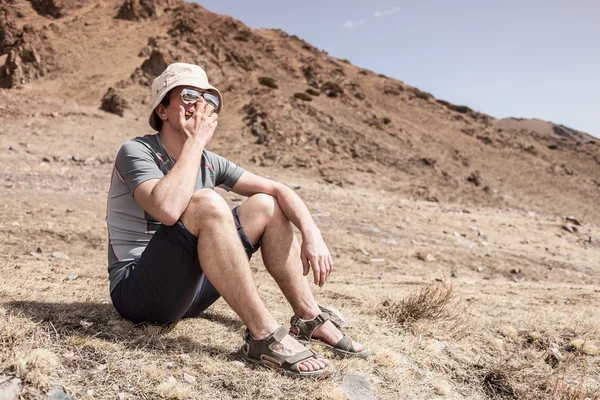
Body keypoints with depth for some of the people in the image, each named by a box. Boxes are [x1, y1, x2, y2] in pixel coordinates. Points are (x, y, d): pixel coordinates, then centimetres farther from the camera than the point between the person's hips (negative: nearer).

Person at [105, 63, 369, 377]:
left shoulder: (210, 162, 6)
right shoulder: (136, 152, -12)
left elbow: (278, 189, 1)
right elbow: (167, 209, -34)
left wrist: (312, 234, -16)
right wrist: (196, 140, -23)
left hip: (191, 288, 7)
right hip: (137, 291, -7)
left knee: (265, 206, 0)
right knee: (206, 203, -31)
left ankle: (309, 318, 0)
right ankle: (264, 335, -27)